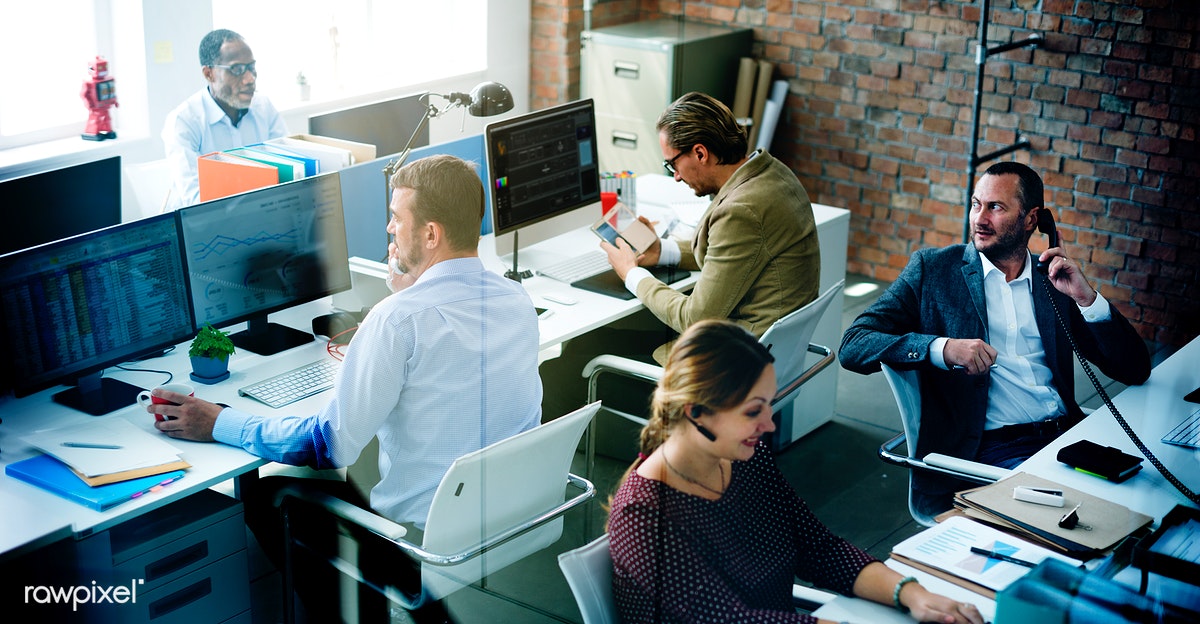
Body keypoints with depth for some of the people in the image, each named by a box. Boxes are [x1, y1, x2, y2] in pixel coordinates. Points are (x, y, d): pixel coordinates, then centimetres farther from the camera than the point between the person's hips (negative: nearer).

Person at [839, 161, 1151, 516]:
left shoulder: (1055, 280, 15)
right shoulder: (932, 269, 7)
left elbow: (1135, 370, 12)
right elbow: (853, 346, -4)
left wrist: (1087, 297, -3)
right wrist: (941, 348, -19)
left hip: (1064, 434, 5)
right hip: (989, 451, -4)